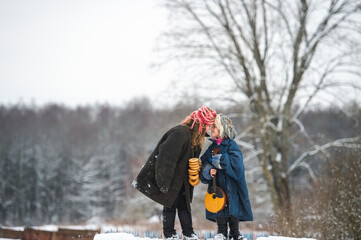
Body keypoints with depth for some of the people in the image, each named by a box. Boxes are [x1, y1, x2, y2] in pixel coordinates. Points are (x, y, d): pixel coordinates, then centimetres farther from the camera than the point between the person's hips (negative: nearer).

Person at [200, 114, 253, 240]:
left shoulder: (231, 145, -5)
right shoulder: (212, 147, 13)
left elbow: (235, 162, -20)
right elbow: (203, 164, 9)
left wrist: (216, 160, -14)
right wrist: (208, 170, -14)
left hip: (231, 186, -5)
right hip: (217, 186, 5)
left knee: (233, 208, -2)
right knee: (219, 208, 1)